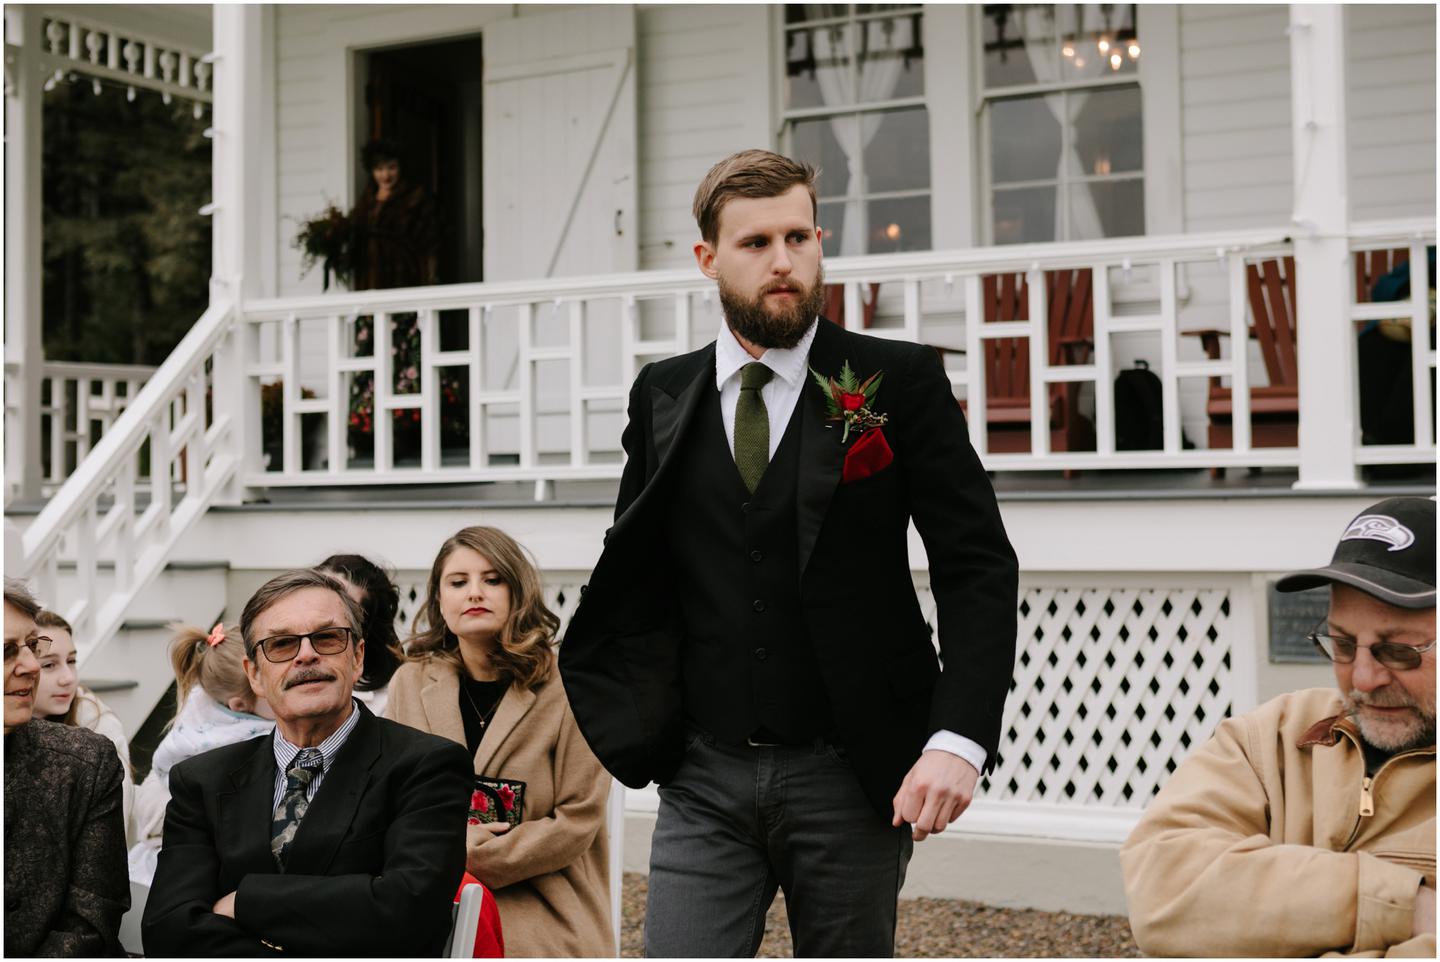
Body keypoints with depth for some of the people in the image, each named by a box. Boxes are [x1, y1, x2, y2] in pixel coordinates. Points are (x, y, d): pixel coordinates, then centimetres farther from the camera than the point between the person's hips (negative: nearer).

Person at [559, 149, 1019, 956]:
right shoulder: (664, 396, 7)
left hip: (850, 778, -2)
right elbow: (636, 576, 15)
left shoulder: (899, 382, -2)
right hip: (704, 779, 2)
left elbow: (979, 568, -5)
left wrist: (959, 739, -17)